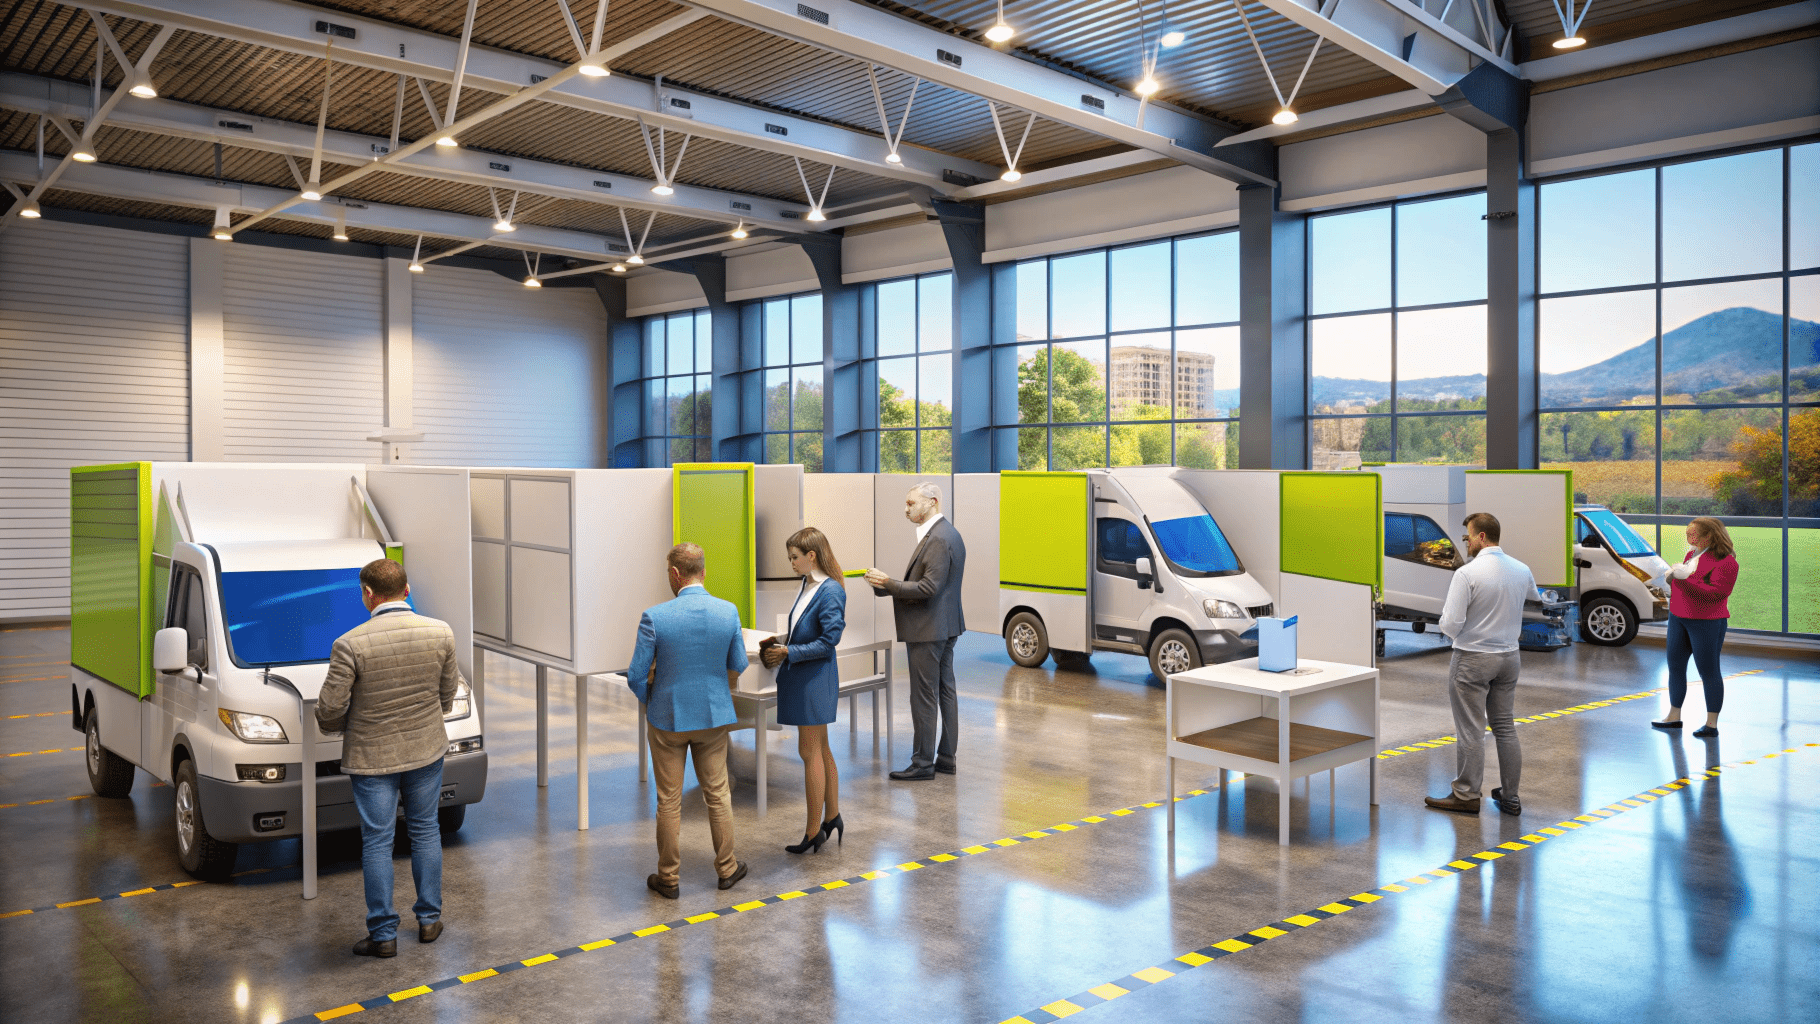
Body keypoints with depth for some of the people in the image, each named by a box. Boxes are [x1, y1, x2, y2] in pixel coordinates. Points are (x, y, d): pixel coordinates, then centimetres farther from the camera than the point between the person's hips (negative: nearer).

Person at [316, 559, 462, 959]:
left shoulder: (350, 644, -20)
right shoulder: (441, 633, -9)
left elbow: (330, 708, -14)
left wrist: (334, 725, 9)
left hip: (372, 757, -3)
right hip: (427, 749, 3)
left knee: (377, 843, 7)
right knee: (425, 831, 18)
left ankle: (384, 934, 15)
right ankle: (429, 919, 26)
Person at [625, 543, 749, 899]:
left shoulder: (654, 617, -17)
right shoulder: (729, 612, -9)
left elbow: (637, 677, -12)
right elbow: (738, 665, 3)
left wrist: (650, 703, 10)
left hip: (668, 718, -2)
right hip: (714, 716, 2)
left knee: (669, 801, 9)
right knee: (718, 795, 15)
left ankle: (669, 878, 20)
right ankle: (726, 869, 26)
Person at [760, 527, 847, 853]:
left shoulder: (831, 591, -18)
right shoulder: (808, 585, 9)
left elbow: (828, 641, -20)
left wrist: (789, 652, -16)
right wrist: (781, 641, 3)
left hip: (815, 678, -9)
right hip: (800, 677, 9)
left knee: (811, 751, -2)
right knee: (820, 749, 17)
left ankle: (814, 832, 8)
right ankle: (832, 818, 29)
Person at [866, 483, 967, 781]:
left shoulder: (937, 539, -20)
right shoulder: (948, 533, 13)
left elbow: (929, 588, -24)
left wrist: (889, 583, -17)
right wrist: (885, 585, 9)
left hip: (928, 629, -11)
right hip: (945, 626, 11)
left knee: (924, 697, -3)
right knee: (946, 692, 14)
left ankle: (923, 762, 5)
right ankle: (948, 757, 21)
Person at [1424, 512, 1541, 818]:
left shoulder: (1467, 574, -19)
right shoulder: (1522, 570, 1)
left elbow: (1450, 624, -20)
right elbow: (1535, 599, 22)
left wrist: (1446, 621, 2)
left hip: (1473, 658, -6)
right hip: (1509, 656, 6)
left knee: (1471, 731, 2)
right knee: (1506, 728, 13)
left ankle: (1466, 796, 10)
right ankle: (1510, 796, 19)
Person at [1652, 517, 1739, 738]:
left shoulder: (1725, 562, -14)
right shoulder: (1692, 554, 12)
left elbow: (1714, 593, -24)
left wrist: (1684, 579, -27)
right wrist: (1672, 581, 7)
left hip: (1707, 622, -8)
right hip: (1678, 618, 9)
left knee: (1708, 671, -2)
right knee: (1675, 666, 12)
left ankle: (1712, 724, 6)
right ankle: (1674, 716, 23)